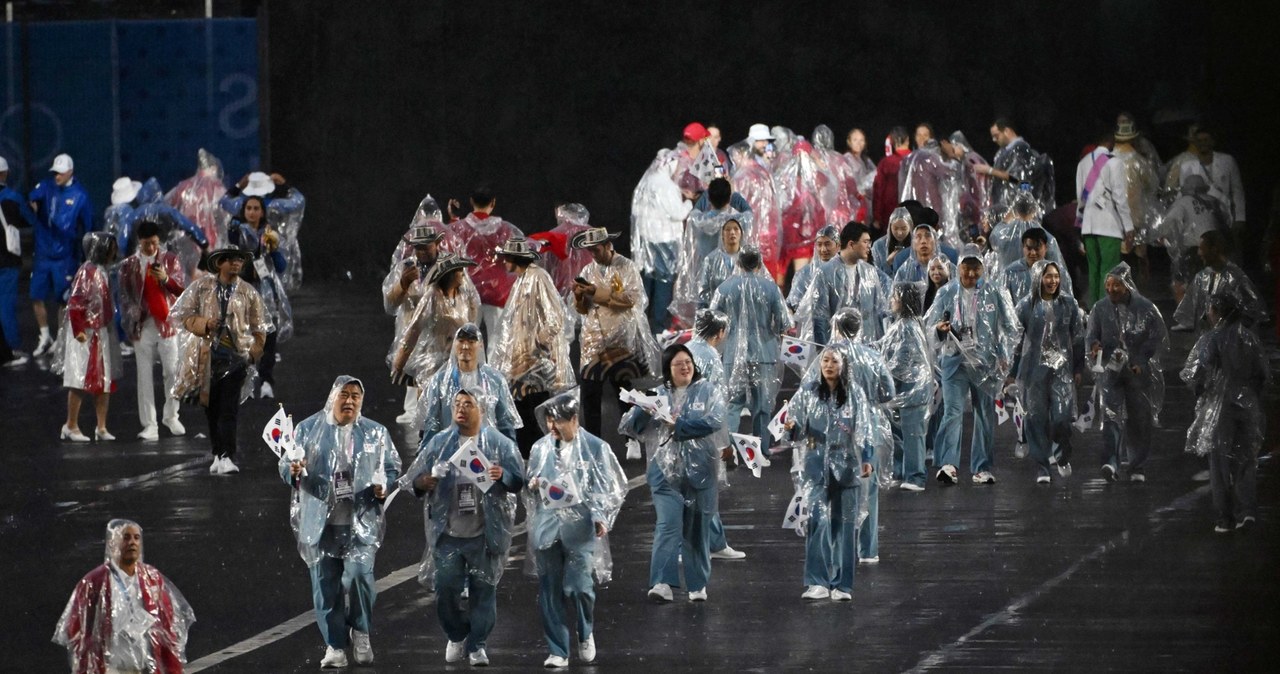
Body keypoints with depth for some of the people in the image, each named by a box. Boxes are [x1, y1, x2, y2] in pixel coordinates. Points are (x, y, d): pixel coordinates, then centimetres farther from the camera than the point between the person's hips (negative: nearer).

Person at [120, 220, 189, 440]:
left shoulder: (170, 260, 4)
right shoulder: (128, 265, 4)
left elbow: (182, 288, -2)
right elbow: (124, 296, 6)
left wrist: (167, 278, -20)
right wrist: (129, 323, -3)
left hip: (167, 323, 0)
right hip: (143, 326, 0)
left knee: (172, 371, 0)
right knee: (145, 375, -1)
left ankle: (171, 416, 19)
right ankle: (149, 424, 2)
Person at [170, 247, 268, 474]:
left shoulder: (248, 293, 7)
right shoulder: (201, 287, 5)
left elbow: (259, 327, 13)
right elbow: (184, 315, 3)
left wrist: (253, 352, 2)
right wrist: (204, 325, -14)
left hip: (236, 356, -1)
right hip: (206, 357, 1)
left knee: (229, 410, -11)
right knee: (211, 408, 6)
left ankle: (226, 457, -16)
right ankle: (218, 454, 17)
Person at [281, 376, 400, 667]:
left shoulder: (376, 433, 9)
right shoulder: (308, 429, 6)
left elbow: (392, 467, 15)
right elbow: (285, 465, 8)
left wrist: (384, 486, -6)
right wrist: (293, 470, -16)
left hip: (361, 522, -1)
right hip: (320, 522, 1)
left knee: (359, 573, -18)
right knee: (325, 585, 0)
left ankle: (360, 632, 6)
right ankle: (334, 646, 10)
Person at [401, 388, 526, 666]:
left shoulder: (499, 443, 1)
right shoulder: (439, 443, 7)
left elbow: (519, 481, -1)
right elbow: (414, 480, 7)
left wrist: (503, 476, -23)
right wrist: (425, 482, -17)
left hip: (485, 534, -2)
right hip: (448, 533, 2)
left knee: (483, 590, 1)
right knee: (445, 588, 0)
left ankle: (477, 646, 12)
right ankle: (457, 636, 23)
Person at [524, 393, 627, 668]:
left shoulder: (595, 448, 1)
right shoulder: (540, 448, 11)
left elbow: (605, 488, 1)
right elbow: (529, 484, 21)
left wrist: (600, 517, -13)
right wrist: (533, 486, -3)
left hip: (580, 526, -3)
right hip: (547, 526, 4)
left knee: (577, 586, -14)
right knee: (550, 591, 1)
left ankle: (586, 633, 15)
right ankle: (558, 652, 9)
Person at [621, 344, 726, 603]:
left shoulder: (708, 391, 7)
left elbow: (715, 420, -10)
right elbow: (627, 427, 8)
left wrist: (678, 425, -13)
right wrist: (643, 410, -13)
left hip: (700, 472, 0)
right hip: (665, 472, 0)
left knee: (697, 530, 6)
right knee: (667, 526, -15)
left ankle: (698, 585, 18)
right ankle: (662, 584, -24)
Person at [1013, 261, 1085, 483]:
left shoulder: (1068, 303, 5)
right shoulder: (1026, 305, 1)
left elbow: (1078, 337, 9)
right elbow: (1015, 339, 3)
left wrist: (1079, 368, 7)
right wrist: (1012, 372, 2)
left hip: (1062, 367, 0)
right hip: (1034, 369, 0)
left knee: (1062, 415, -8)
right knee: (1037, 417, -1)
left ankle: (1062, 456, 19)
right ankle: (1041, 467, 6)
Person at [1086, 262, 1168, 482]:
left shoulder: (1146, 308, -1)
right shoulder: (1100, 309, 4)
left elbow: (1159, 340, 1)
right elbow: (1091, 335, 5)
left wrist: (1142, 362, -10)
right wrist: (1094, 345, -20)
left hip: (1139, 373, 0)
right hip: (1110, 371, 0)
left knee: (1139, 419, 5)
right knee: (1111, 415, -16)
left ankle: (1138, 469, 16)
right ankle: (1111, 463, -26)